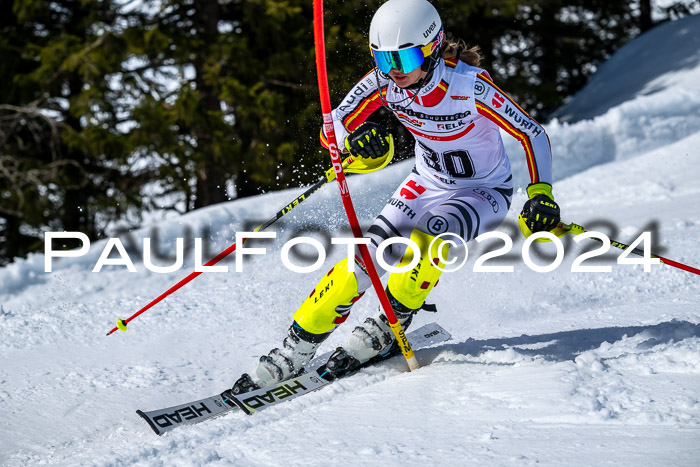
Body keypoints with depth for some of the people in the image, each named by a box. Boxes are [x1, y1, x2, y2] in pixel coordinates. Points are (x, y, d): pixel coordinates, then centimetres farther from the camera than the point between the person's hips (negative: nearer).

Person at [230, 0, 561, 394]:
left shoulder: (469, 84, -30)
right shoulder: (385, 81, -17)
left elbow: (533, 134, -22)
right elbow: (334, 129, -16)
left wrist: (541, 194, -34)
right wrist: (357, 142, -39)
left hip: (484, 193, -4)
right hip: (427, 184, 4)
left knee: (425, 241, -32)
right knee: (366, 255, -13)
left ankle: (387, 327, -7)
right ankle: (294, 352, -6)